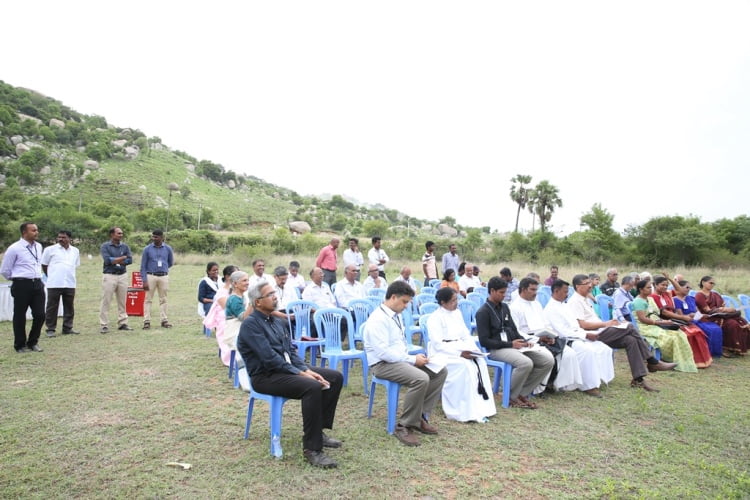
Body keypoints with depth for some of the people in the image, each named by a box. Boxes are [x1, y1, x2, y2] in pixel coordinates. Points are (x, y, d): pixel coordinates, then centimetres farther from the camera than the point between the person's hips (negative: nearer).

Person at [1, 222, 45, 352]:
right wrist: (18, 280, 8)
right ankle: (20, 345, 19)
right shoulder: (14, 249, -9)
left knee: (40, 315, 4)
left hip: (37, 284, 5)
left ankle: (33, 342, 21)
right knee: (20, 316, 6)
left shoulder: (39, 247, 9)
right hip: (22, 285, -5)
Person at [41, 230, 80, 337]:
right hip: (54, 284, -3)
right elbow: (44, 265, 6)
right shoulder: (50, 249, 0)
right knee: (52, 307, 2)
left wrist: (69, 275, 15)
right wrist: (51, 277, 10)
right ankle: (50, 329, 11)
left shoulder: (75, 251, 11)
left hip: (70, 284, 4)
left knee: (69, 307, 9)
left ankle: (68, 328, 18)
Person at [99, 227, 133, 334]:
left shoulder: (125, 246, 9)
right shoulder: (105, 246, -2)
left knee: (122, 301, 8)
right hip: (109, 276, -4)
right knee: (106, 301, -2)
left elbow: (130, 260, -2)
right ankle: (104, 325, 3)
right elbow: (107, 260, -15)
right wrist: (122, 258, -8)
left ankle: (122, 323, 16)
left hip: (123, 275, 4)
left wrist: (115, 261, -9)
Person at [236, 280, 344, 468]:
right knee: (312, 387, -32)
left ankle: (318, 430, 6)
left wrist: (307, 370, -5)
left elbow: (291, 350, 12)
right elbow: (269, 358, -21)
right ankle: (311, 449, -23)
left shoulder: (277, 322, 14)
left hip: (288, 368, 9)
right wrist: (300, 373, -21)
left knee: (335, 377, -2)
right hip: (265, 376, -9)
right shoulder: (250, 324, -13)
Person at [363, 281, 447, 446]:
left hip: (400, 359, 10)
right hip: (383, 364, -10)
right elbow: (383, 352, -25)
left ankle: (420, 417, 6)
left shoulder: (396, 315, 10)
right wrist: (413, 359, -20)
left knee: (440, 371, 0)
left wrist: (414, 357, 0)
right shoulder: (378, 319, -19)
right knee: (420, 378, -32)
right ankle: (404, 426, -15)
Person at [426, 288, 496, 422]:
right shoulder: (435, 318, -10)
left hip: (461, 349, 7)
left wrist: (472, 349, -6)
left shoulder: (457, 313, 12)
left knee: (480, 362, -22)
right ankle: (467, 411, -24)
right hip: (442, 353, -6)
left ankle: (481, 408, -21)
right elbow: (438, 344, -17)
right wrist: (460, 353, -24)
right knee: (465, 365, -32)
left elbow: (466, 335, 14)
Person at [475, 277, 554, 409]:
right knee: (526, 363, -33)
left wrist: (524, 341, 0)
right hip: (496, 349, -8)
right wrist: (510, 344, -16)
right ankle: (511, 396, -8)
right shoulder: (483, 312, -7)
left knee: (548, 360, -9)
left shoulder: (504, 307, 16)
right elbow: (484, 341, -13)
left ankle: (522, 393, 1)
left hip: (514, 345, 8)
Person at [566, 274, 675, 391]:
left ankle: (638, 379, -12)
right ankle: (653, 362, -10)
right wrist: (605, 324, -12)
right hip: (593, 335, -10)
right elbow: (582, 324, -19)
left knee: (630, 340, -12)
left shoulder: (584, 300, 24)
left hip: (601, 332, 10)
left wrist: (608, 323, 5)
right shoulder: (575, 301, -8)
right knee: (629, 327, -19)